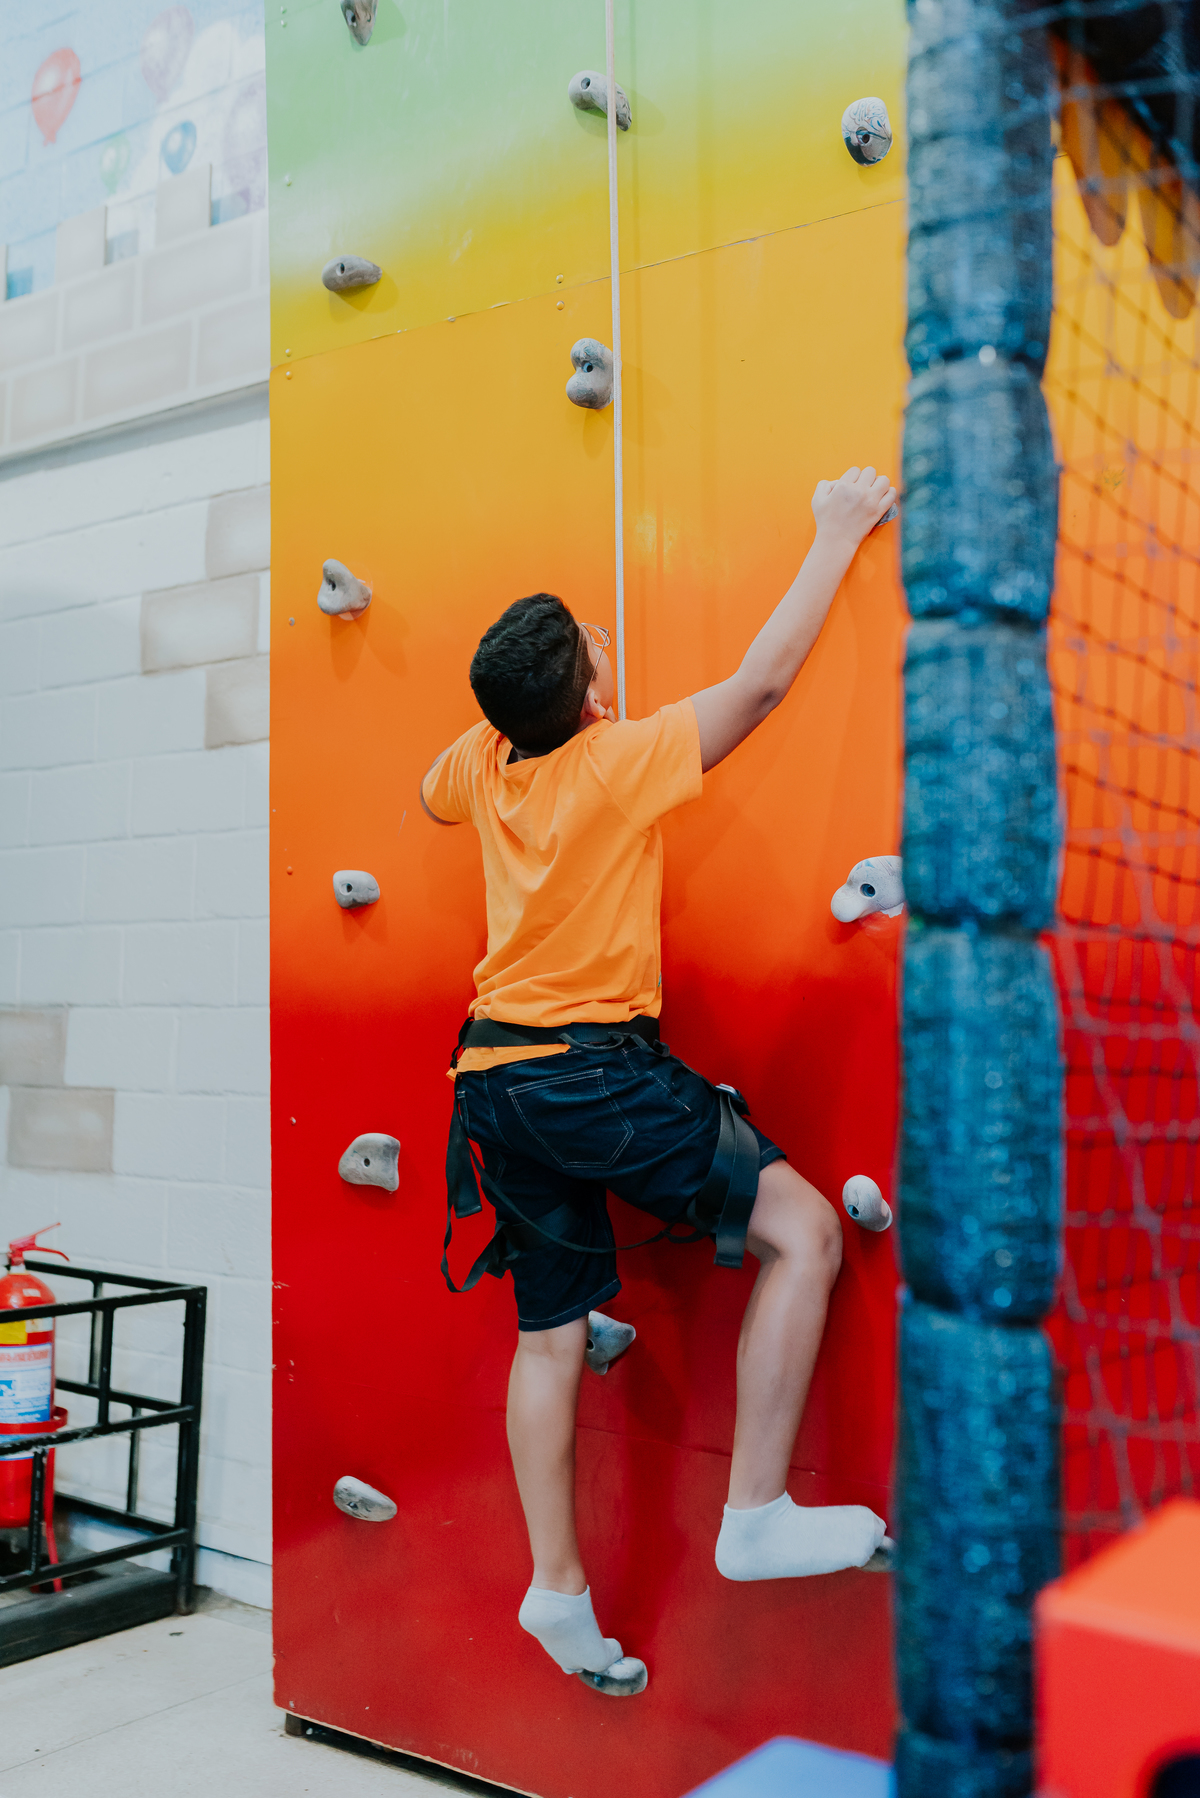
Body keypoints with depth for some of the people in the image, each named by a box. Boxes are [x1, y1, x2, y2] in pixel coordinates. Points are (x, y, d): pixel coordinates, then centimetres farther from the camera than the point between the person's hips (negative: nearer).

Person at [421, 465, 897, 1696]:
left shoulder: (481, 763, 6)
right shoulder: (617, 762, -13)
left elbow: (432, 796, 30)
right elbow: (764, 680, -12)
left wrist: (515, 692, 32)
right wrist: (837, 536, -2)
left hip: (497, 1074, 8)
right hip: (595, 1073, -8)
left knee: (550, 1330, 14)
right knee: (804, 1229, -5)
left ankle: (557, 1588, 20)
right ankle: (757, 1515, -6)